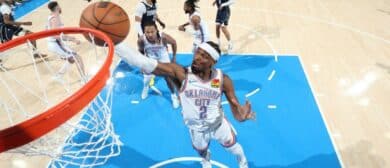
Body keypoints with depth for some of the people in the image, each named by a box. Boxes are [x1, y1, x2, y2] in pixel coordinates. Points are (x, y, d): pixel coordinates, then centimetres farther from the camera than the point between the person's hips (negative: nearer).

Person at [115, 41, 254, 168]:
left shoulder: (223, 79, -24)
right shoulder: (181, 74, -32)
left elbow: (234, 104, -15)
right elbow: (145, 63, -44)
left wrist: (241, 114, -42)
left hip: (219, 123, 0)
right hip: (196, 128, 0)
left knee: (232, 146, 27)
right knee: (202, 151, 31)